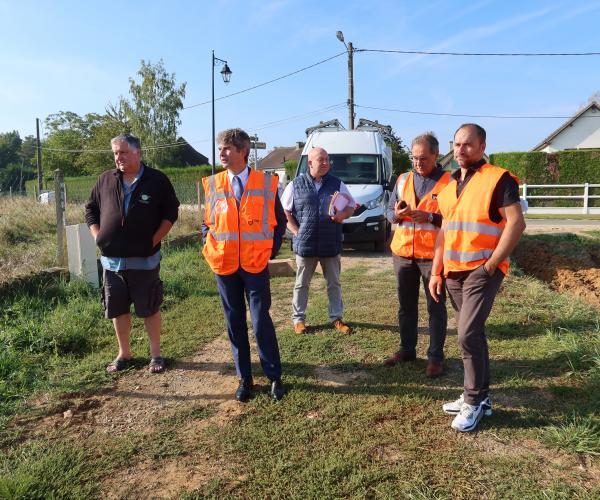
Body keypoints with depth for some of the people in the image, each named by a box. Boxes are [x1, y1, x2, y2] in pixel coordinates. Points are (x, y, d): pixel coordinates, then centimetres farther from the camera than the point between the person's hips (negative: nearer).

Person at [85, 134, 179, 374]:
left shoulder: (157, 180, -3)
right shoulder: (105, 180, 6)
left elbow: (171, 212, 0)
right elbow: (90, 210, 15)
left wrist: (155, 240, -7)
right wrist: (98, 238, 3)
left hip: (144, 260, -3)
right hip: (111, 260, 4)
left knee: (149, 308, 5)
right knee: (117, 309, 12)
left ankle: (155, 354, 20)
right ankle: (124, 354, 28)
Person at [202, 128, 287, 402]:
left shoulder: (266, 183, -3)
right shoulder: (212, 184, 3)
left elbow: (280, 221, 8)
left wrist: (272, 249, 2)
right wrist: (209, 248, 3)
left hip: (256, 265, -2)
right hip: (224, 265, 3)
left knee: (261, 321, -1)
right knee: (235, 323, 10)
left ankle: (275, 377, 15)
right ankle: (244, 378, 23)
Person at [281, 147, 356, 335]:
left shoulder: (337, 184, 7)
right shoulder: (296, 185, 2)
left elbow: (351, 206, 13)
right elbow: (285, 212, 5)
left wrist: (343, 214, -9)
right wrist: (296, 231, -6)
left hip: (331, 245, 2)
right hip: (305, 244, -1)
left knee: (334, 283, 11)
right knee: (301, 284, 8)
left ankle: (336, 317, 23)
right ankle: (298, 318, 21)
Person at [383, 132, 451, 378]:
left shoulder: (449, 182, -3)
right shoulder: (403, 180, 11)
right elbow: (389, 211, 11)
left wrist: (430, 217, -22)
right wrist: (396, 214, -12)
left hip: (433, 254, -4)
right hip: (402, 253, 5)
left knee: (436, 307, 5)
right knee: (406, 305, 14)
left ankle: (435, 356, 16)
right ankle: (406, 349, 28)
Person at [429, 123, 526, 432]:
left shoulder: (498, 179, -7)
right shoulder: (450, 185, 14)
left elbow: (516, 223, -13)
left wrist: (491, 265, -17)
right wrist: (436, 271, 12)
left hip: (482, 270, -7)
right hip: (453, 271, 7)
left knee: (468, 333, -12)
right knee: (471, 334, 12)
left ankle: (474, 401, 6)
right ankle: (480, 397, 25)